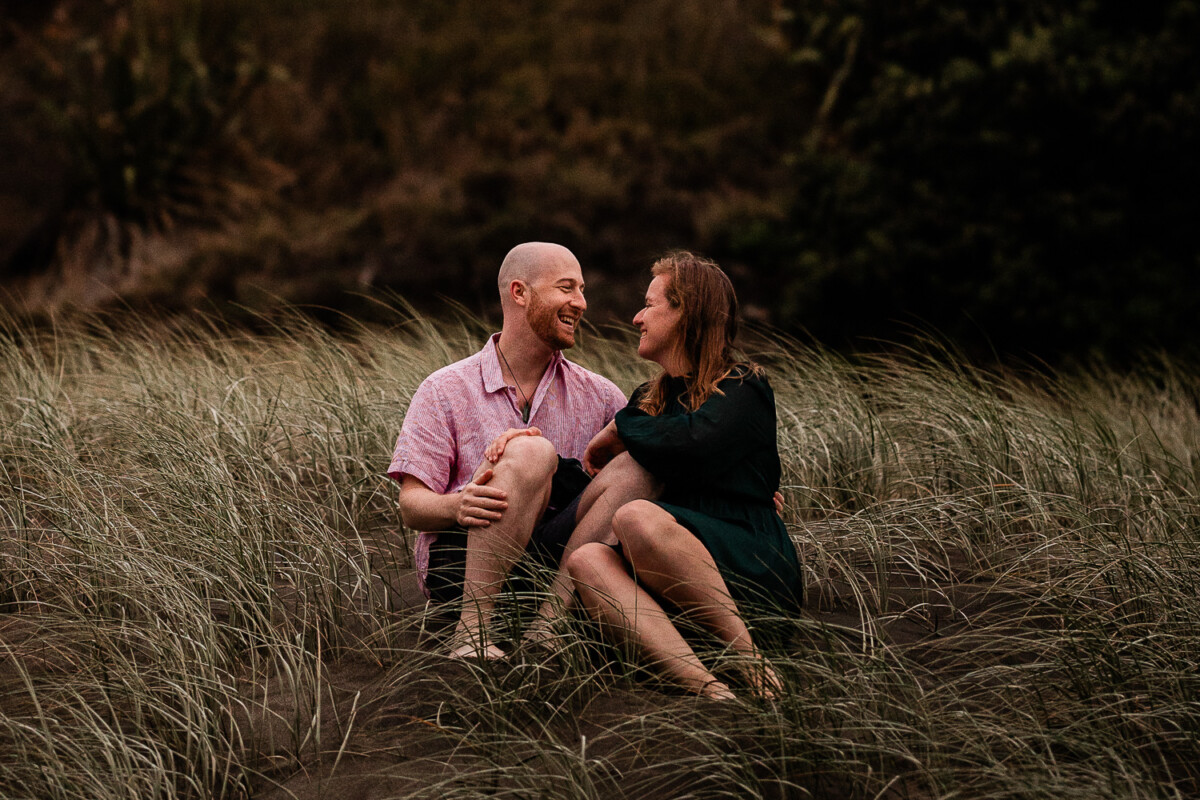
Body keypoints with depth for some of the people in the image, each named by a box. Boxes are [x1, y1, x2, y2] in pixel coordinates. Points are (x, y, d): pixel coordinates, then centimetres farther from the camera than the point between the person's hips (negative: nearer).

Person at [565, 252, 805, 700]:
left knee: (637, 518, -32)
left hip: (754, 572, -6)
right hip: (679, 591, 6)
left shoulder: (743, 389, 3)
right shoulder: (650, 399, 25)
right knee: (585, 559, -25)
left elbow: (689, 449, -18)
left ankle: (750, 660, -27)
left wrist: (621, 429, -1)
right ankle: (706, 689, -44)